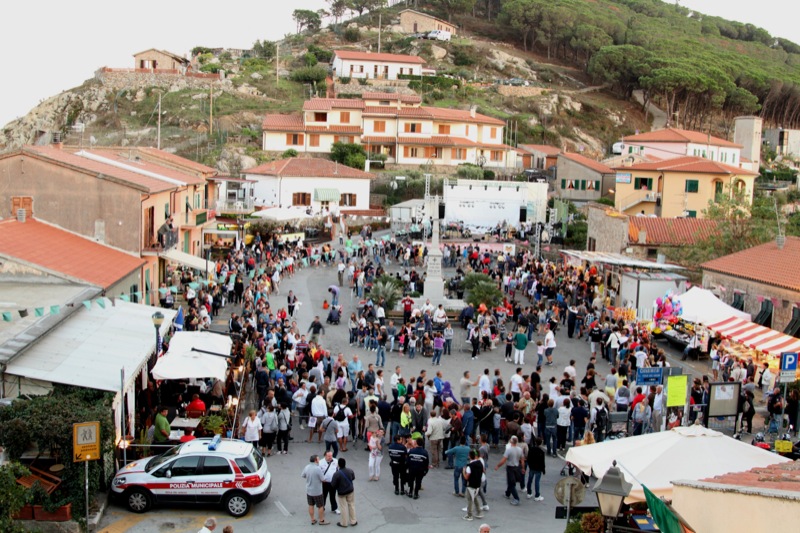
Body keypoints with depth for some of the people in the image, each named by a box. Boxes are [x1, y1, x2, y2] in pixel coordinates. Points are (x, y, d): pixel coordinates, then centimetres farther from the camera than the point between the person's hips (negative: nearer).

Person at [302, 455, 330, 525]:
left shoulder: (307, 467, -8)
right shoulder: (318, 469, -26)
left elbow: (303, 476, 8)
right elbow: (323, 479, -19)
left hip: (309, 490, 6)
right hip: (317, 491, -6)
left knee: (311, 505, 18)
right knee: (320, 506, 11)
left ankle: (312, 520, 28)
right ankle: (321, 521, 22)